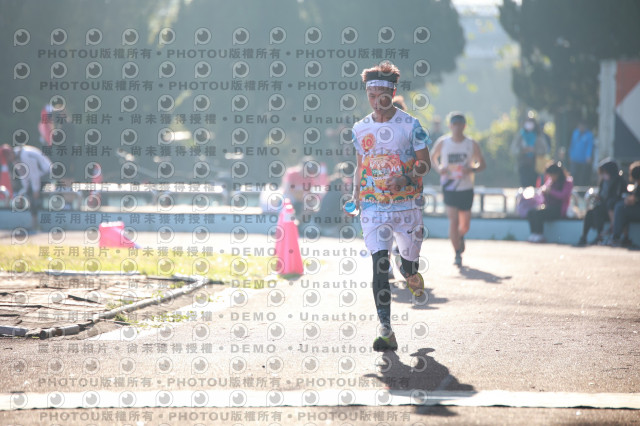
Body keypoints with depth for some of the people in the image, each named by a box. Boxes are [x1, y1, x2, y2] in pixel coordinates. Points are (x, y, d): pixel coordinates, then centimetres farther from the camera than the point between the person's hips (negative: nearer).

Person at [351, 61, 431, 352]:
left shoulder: (410, 125, -3)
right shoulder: (360, 128, 7)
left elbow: (425, 163, -1)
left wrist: (406, 178, -19)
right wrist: (356, 195, 7)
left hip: (406, 205, -1)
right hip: (373, 207, 1)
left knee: (409, 259, 11)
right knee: (379, 265, -11)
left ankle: (411, 274, 53)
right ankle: (386, 331, -14)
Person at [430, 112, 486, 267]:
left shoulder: (472, 144, -2)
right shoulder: (442, 143, -3)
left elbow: (482, 164, 5)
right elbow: (433, 158, 13)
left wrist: (472, 169, -17)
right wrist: (439, 168, -8)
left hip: (466, 188, 2)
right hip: (449, 187, -2)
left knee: (465, 225, 11)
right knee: (453, 221, -15)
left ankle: (460, 236, 46)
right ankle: (457, 253, -5)